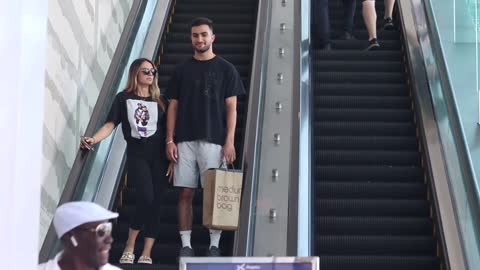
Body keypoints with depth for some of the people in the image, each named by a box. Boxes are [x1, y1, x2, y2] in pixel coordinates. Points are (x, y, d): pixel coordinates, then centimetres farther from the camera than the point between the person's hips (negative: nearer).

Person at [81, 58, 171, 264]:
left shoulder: (159, 101, 12)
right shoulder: (123, 98, 5)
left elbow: (168, 132, 11)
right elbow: (110, 124, -1)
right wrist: (93, 139, -19)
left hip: (158, 156, 3)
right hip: (136, 154, -3)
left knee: (155, 203, -2)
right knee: (145, 198, -19)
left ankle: (146, 254, 1)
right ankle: (129, 247, -2)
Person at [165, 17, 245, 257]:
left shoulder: (225, 69, 5)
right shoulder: (182, 70, 12)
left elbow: (231, 107, 1)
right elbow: (173, 106, 11)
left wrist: (229, 141, -8)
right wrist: (170, 140, 1)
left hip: (213, 140, -2)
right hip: (185, 140, 2)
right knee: (185, 193, 1)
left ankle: (214, 245, 4)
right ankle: (185, 245, 6)